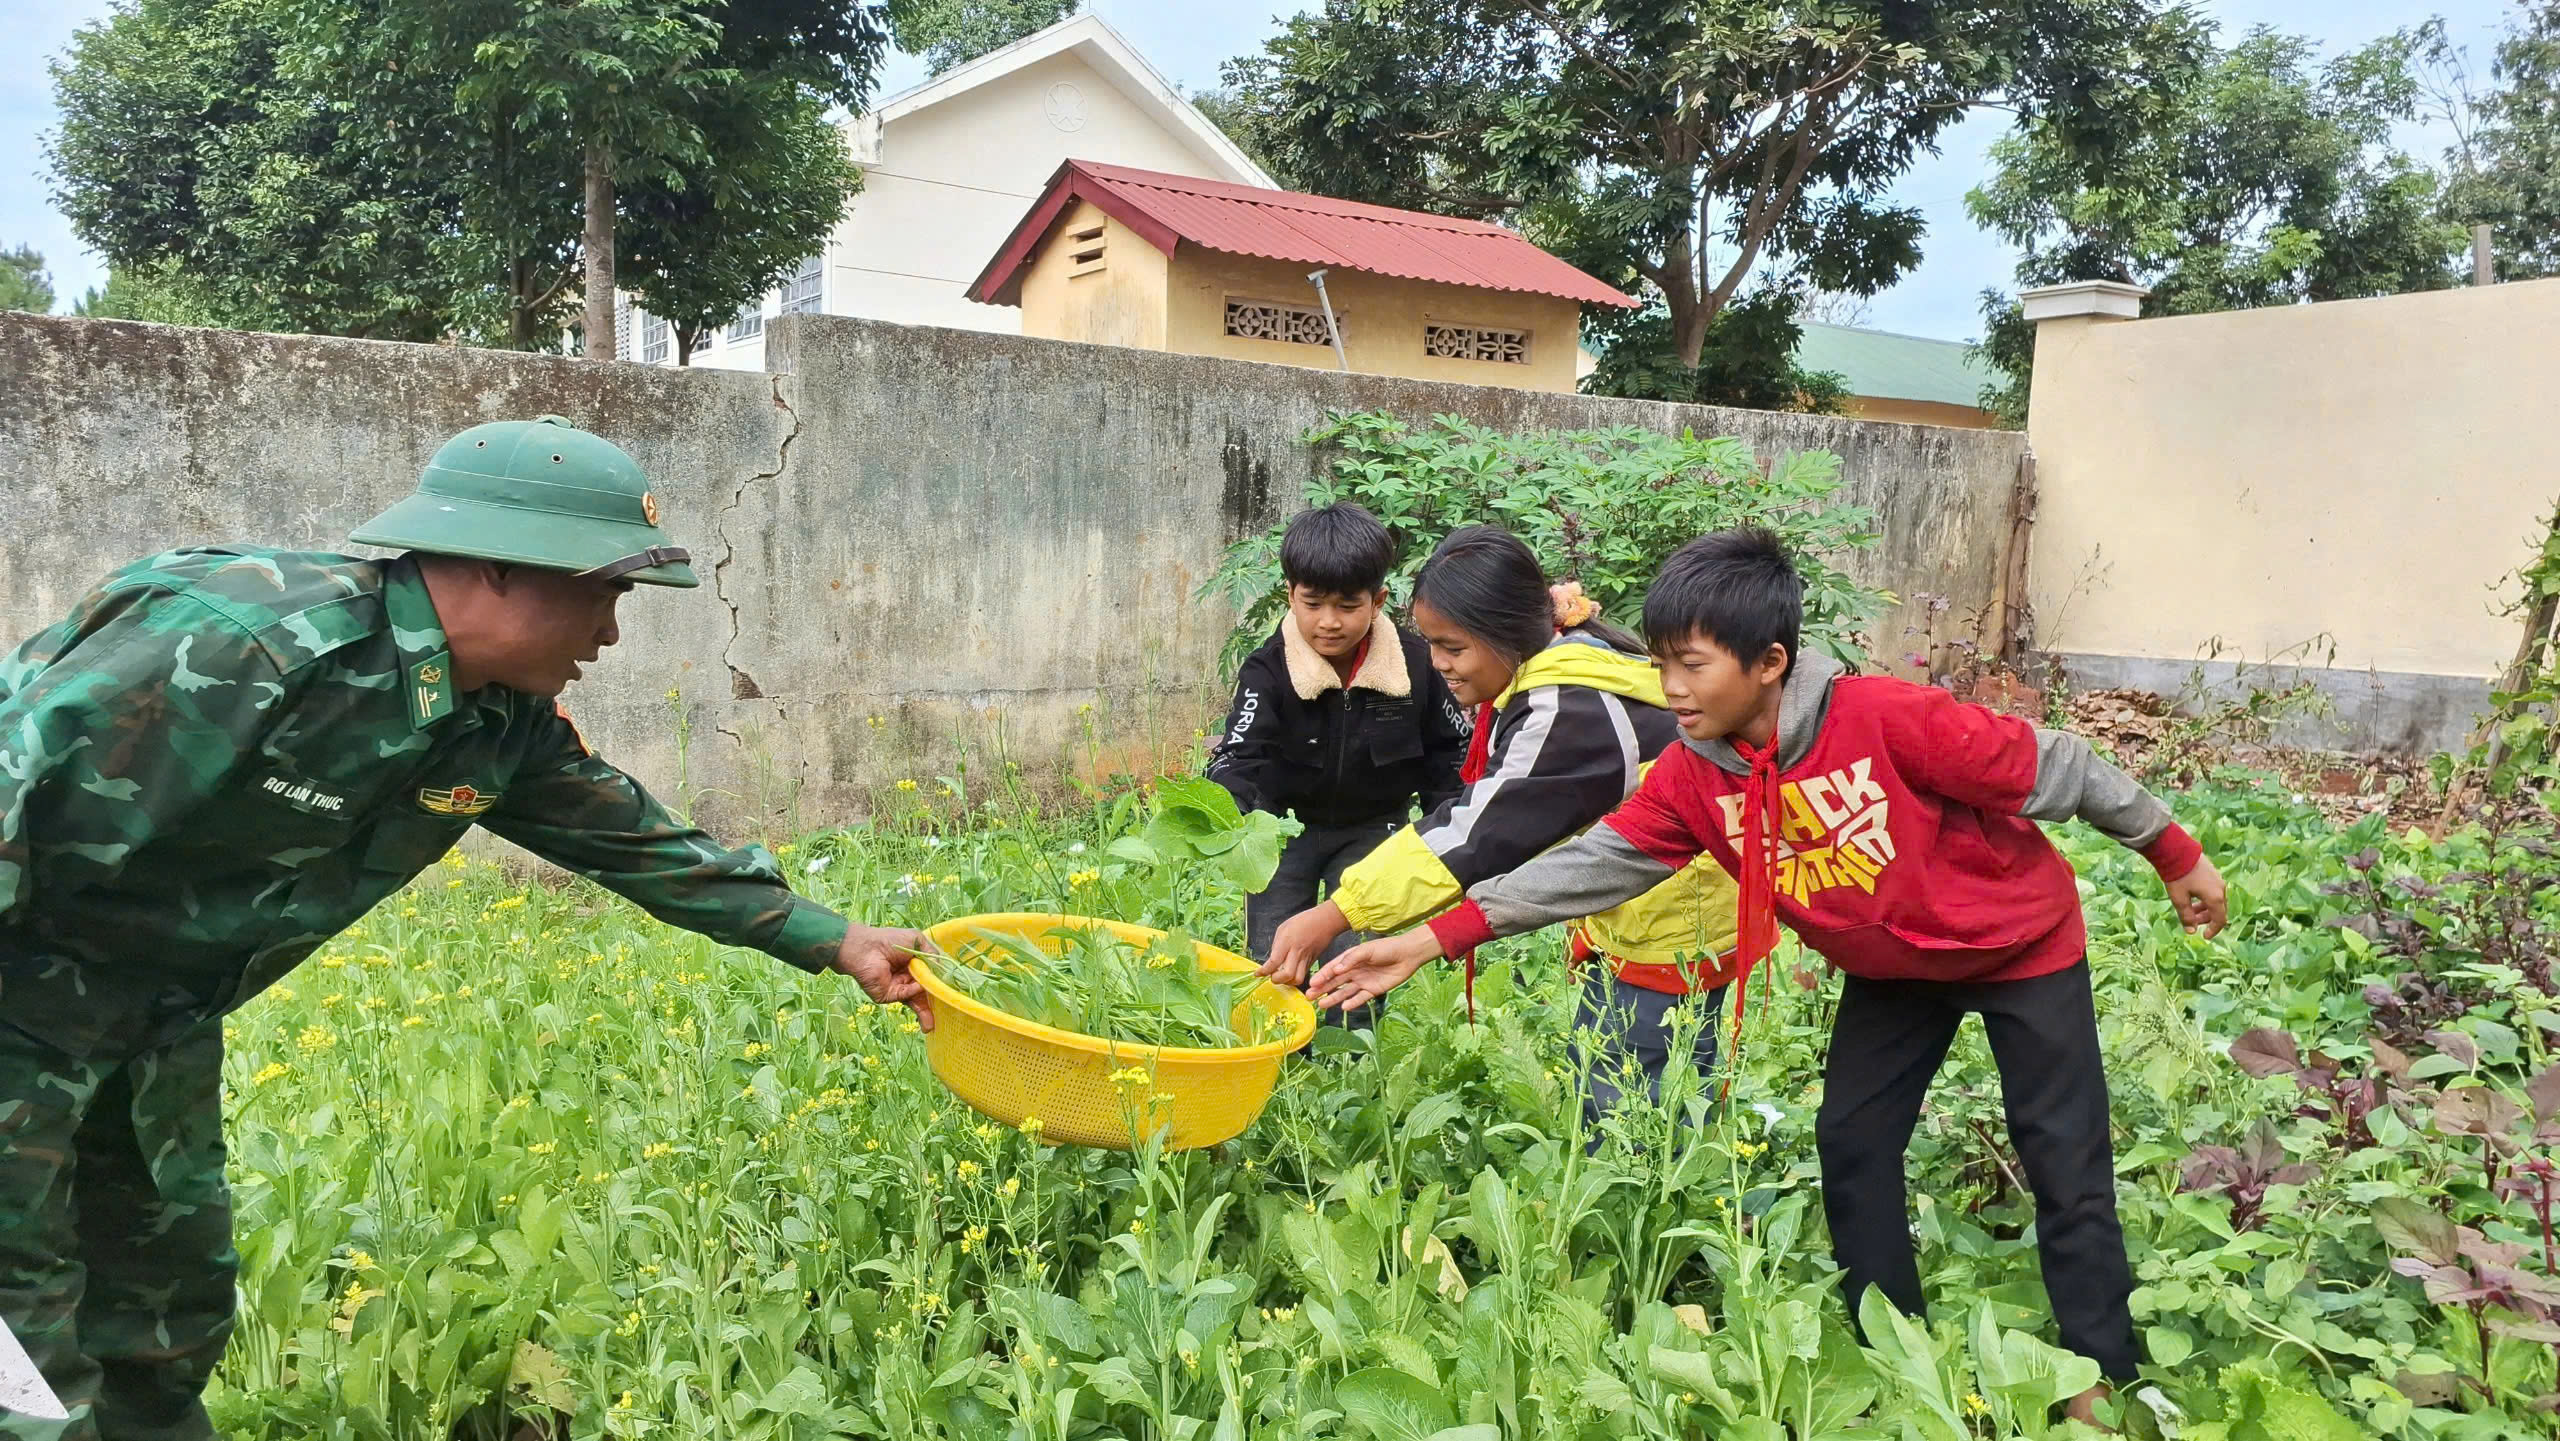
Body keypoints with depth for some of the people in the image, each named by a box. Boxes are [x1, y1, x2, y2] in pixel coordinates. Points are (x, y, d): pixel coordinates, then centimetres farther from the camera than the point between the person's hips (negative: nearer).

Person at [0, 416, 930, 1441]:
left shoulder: (505, 723, -5)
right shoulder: (250, 644, -32)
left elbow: (634, 837, 6)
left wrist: (830, 940, 7)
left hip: (160, 1028, 8)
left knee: (173, 1317, 18)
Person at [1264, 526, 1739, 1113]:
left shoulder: (1568, 713, -27)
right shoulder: (1557, 674, 3)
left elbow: (1476, 832, -31)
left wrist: (1335, 915, -30)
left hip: (1664, 935, -10)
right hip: (1623, 923, 10)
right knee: (1597, 1094, 15)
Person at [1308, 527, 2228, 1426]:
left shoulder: (1887, 718, -34)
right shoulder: (1694, 778, -18)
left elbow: (2051, 768, -23)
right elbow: (1598, 862, -20)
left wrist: (2175, 855, -9)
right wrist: (1435, 938, -29)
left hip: (2023, 945, -5)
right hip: (1891, 969, 5)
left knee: (2066, 1163, 2)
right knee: (1851, 1143, 6)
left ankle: (2101, 1379, 20)